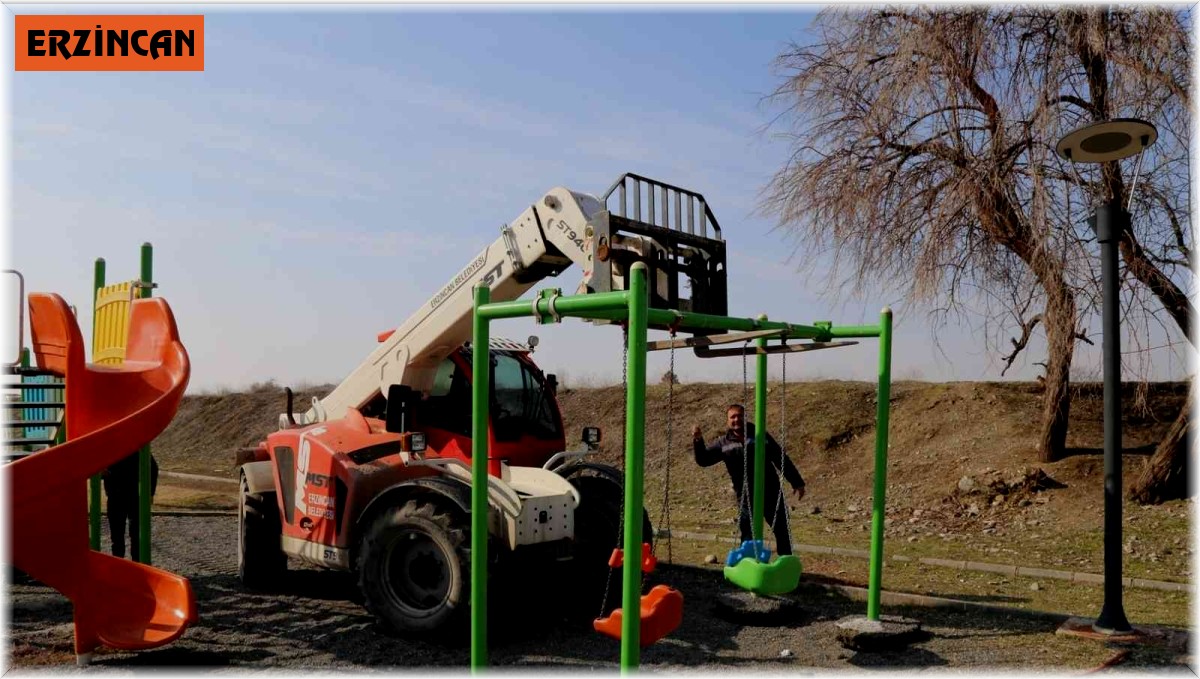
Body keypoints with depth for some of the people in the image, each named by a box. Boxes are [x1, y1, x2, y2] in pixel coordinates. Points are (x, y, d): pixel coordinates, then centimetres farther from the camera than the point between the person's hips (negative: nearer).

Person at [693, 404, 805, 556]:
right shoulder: (724, 444, 1)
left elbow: (782, 460, 6)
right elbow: (703, 459, -8)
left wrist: (797, 482, 6)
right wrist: (698, 441, -27)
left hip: (771, 493, 1)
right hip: (746, 498, -1)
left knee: (782, 531, 9)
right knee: (748, 536, 1)